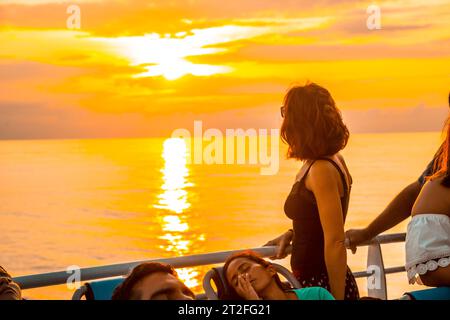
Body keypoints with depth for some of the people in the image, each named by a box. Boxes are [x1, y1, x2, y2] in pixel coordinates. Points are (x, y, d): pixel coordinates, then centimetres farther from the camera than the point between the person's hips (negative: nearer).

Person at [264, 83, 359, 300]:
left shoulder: (321, 170, -20)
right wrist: (291, 235, 7)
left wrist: (337, 298, -18)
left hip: (324, 287, -9)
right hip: (314, 283, 9)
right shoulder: (333, 160, 7)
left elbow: (336, 242, -21)